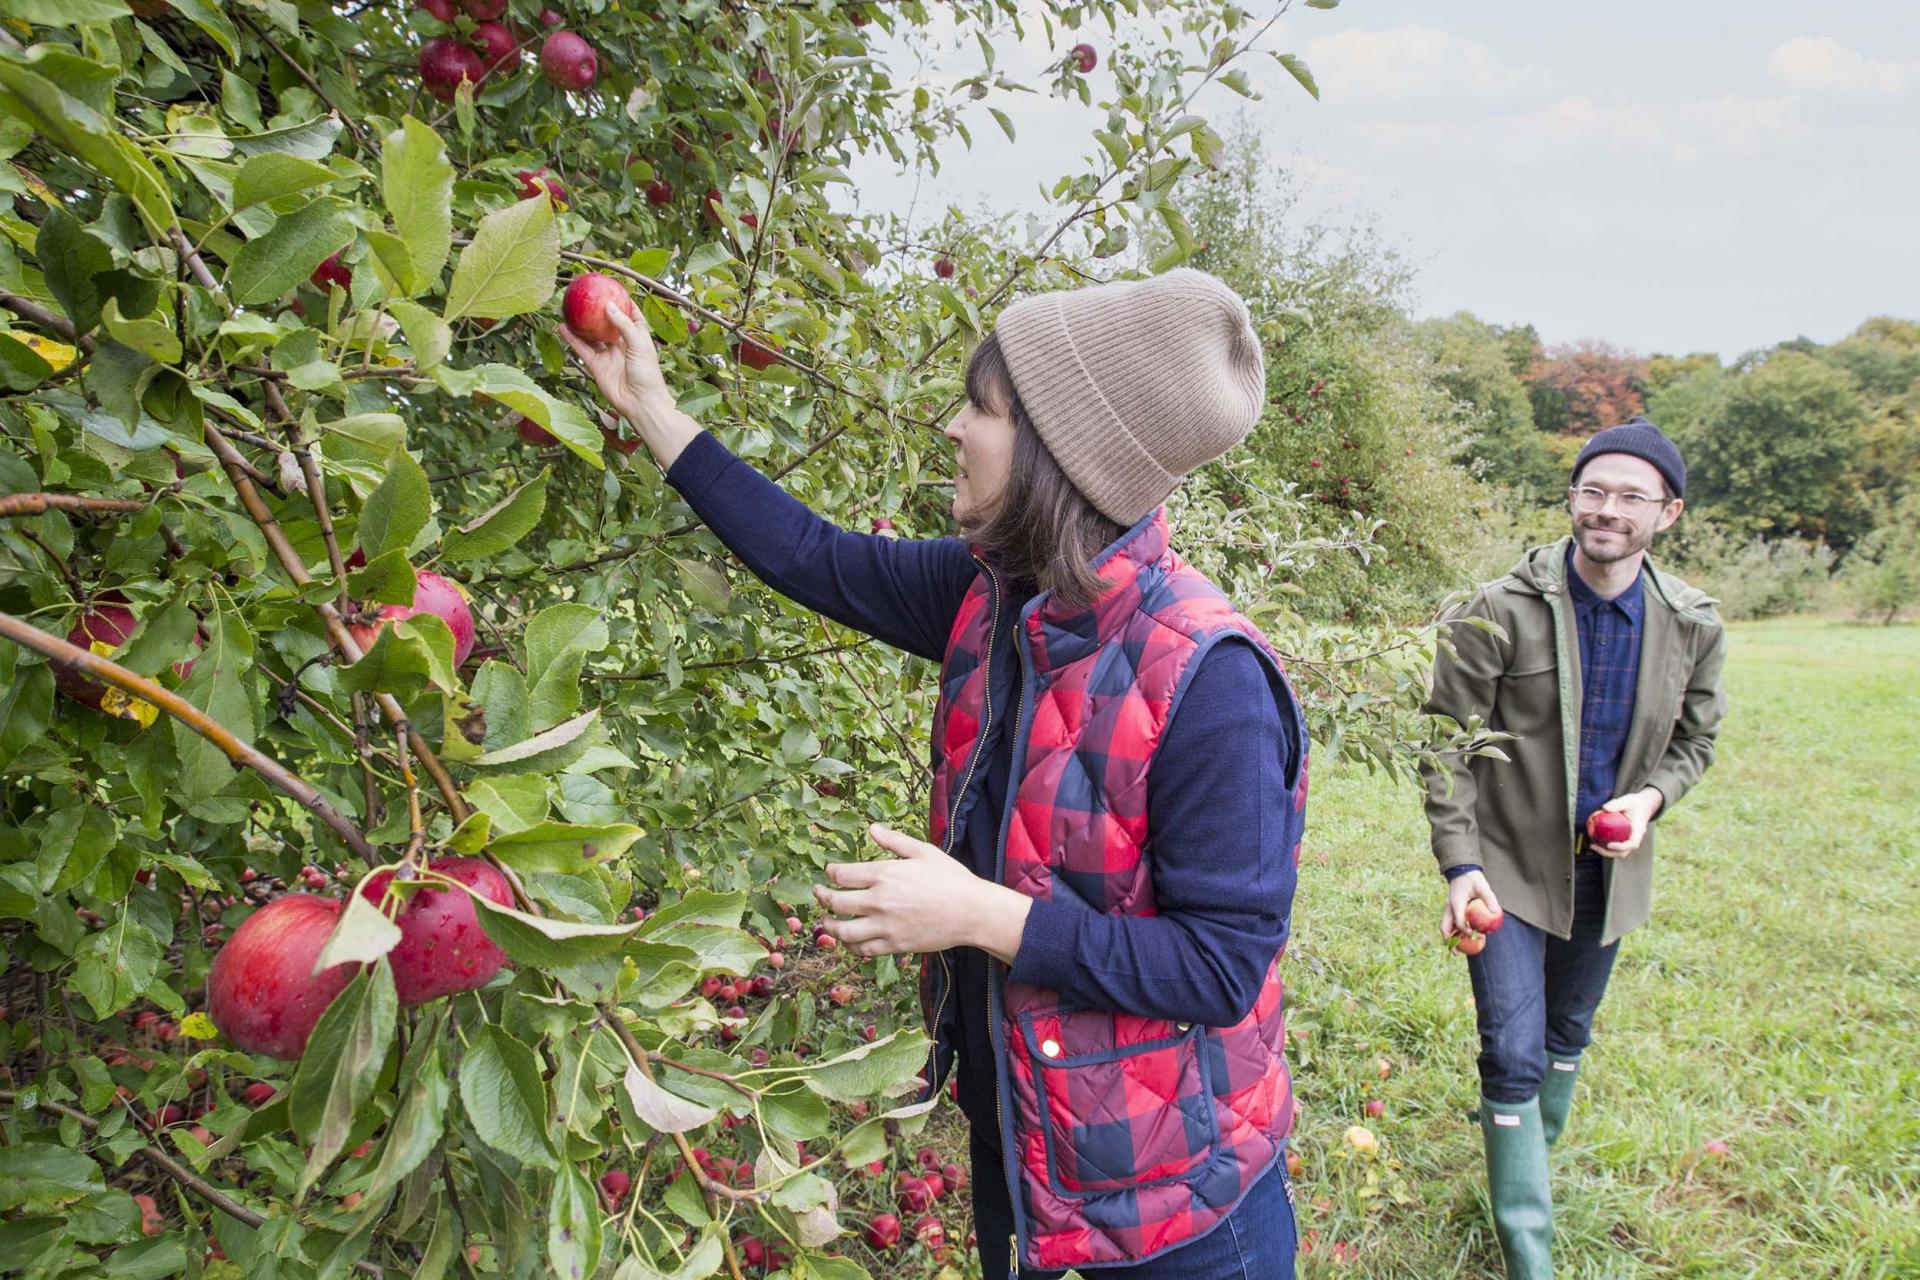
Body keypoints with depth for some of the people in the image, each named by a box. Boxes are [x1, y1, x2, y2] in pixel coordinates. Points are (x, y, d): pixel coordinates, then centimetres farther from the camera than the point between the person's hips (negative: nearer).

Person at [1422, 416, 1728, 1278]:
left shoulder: (1692, 627, -4)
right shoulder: (1500, 613, -16)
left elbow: (1692, 741, 10)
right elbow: (1448, 746, -13)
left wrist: (1650, 796, -12)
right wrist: (1459, 865, -19)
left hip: (1608, 866, 5)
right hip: (1509, 861, -4)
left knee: (1567, 1036, 22)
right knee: (1513, 1053, -7)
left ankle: (1529, 1163, 47)